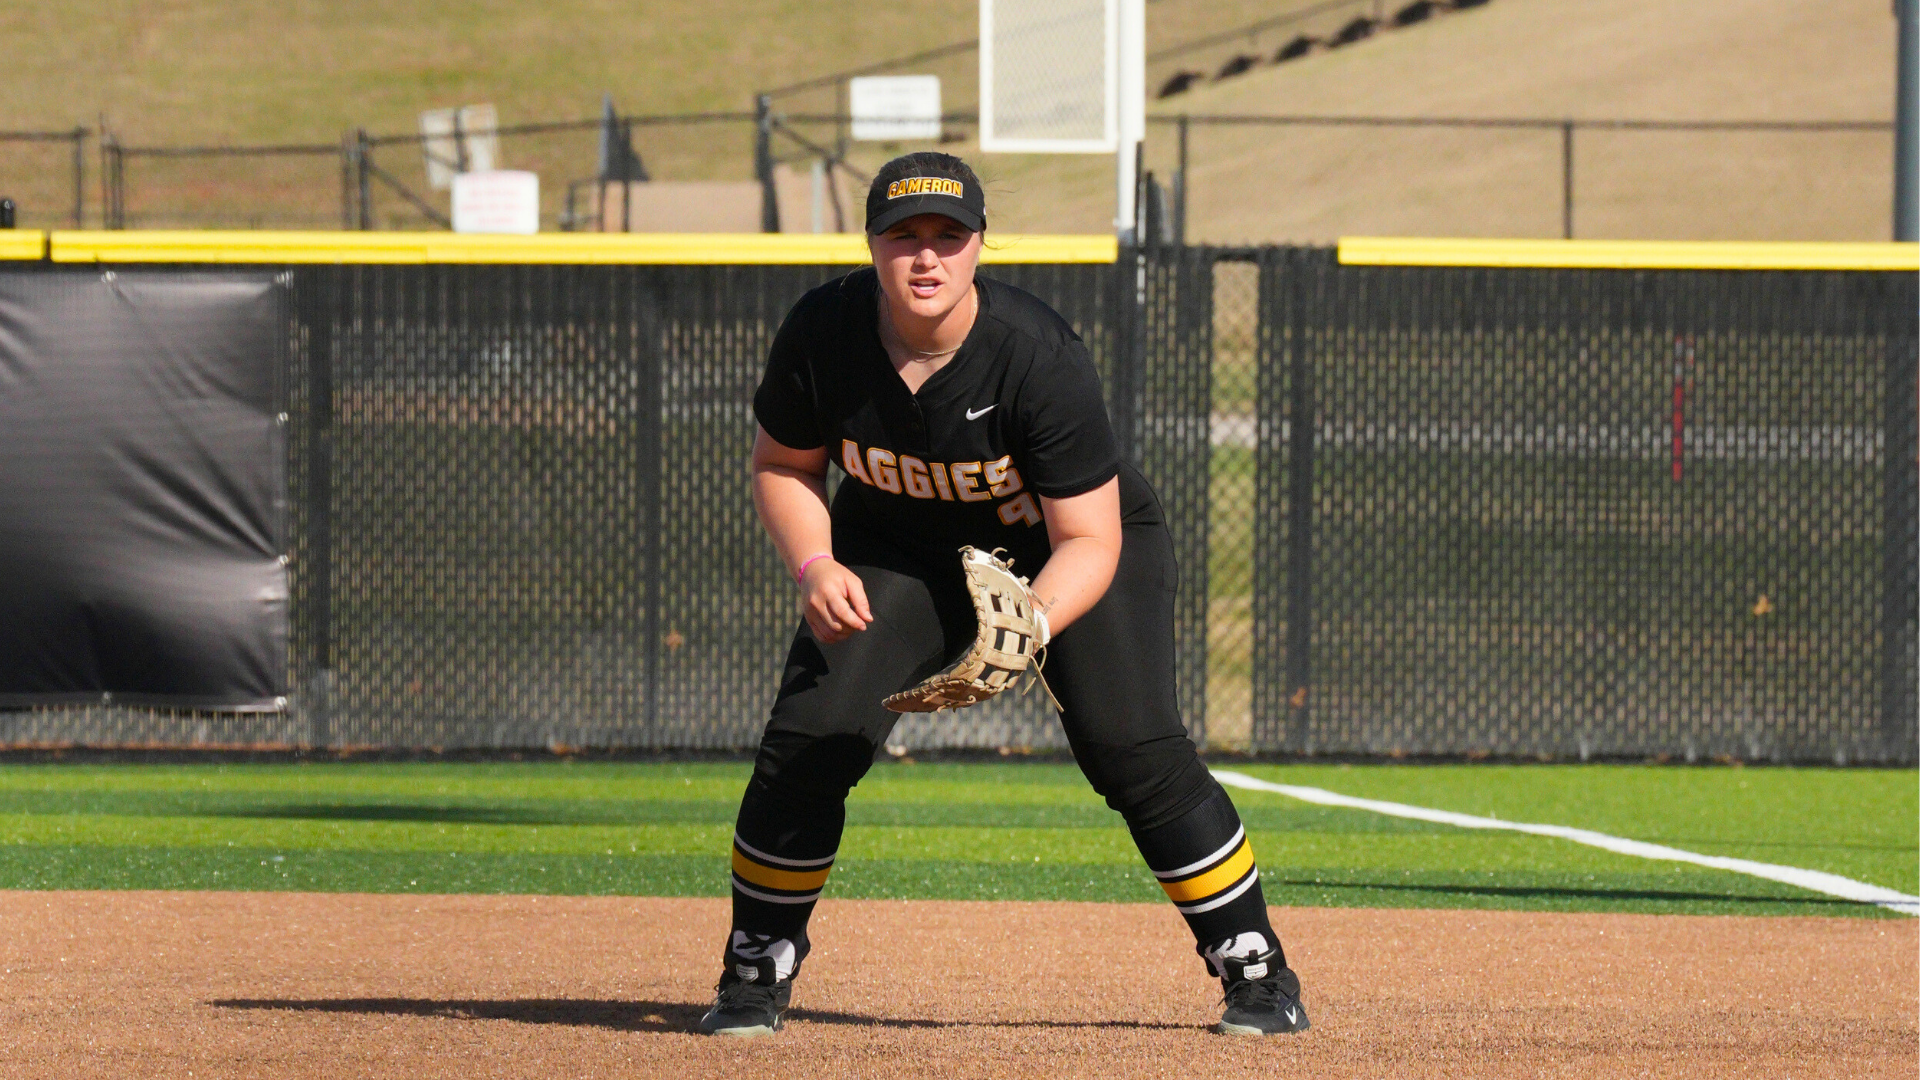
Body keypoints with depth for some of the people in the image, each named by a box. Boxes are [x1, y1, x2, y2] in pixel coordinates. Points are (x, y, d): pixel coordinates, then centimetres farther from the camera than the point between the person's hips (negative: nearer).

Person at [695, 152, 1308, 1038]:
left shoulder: (1040, 358, -33)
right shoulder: (822, 334, -22)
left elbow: (1090, 541, -29)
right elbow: (782, 465, -3)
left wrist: (1031, 623, -47)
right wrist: (814, 565, -21)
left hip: (1064, 548, -3)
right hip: (899, 548, 3)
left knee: (1132, 749, -18)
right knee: (809, 737, -12)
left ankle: (1256, 973, -3)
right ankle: (755, 978, 5)